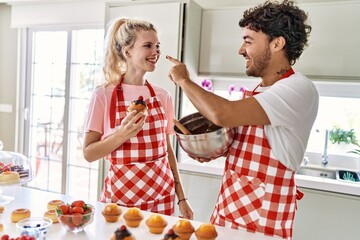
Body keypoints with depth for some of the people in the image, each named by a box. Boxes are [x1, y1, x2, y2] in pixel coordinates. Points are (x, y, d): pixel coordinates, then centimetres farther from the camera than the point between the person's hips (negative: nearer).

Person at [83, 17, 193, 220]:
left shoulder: (163, 96, 0)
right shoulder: (103, 96, -9)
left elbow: (168, 149, 7)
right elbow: (89, 154, -6)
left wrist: (181, 198, 8)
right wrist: (122, 134, -23)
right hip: (120, 196, -2)